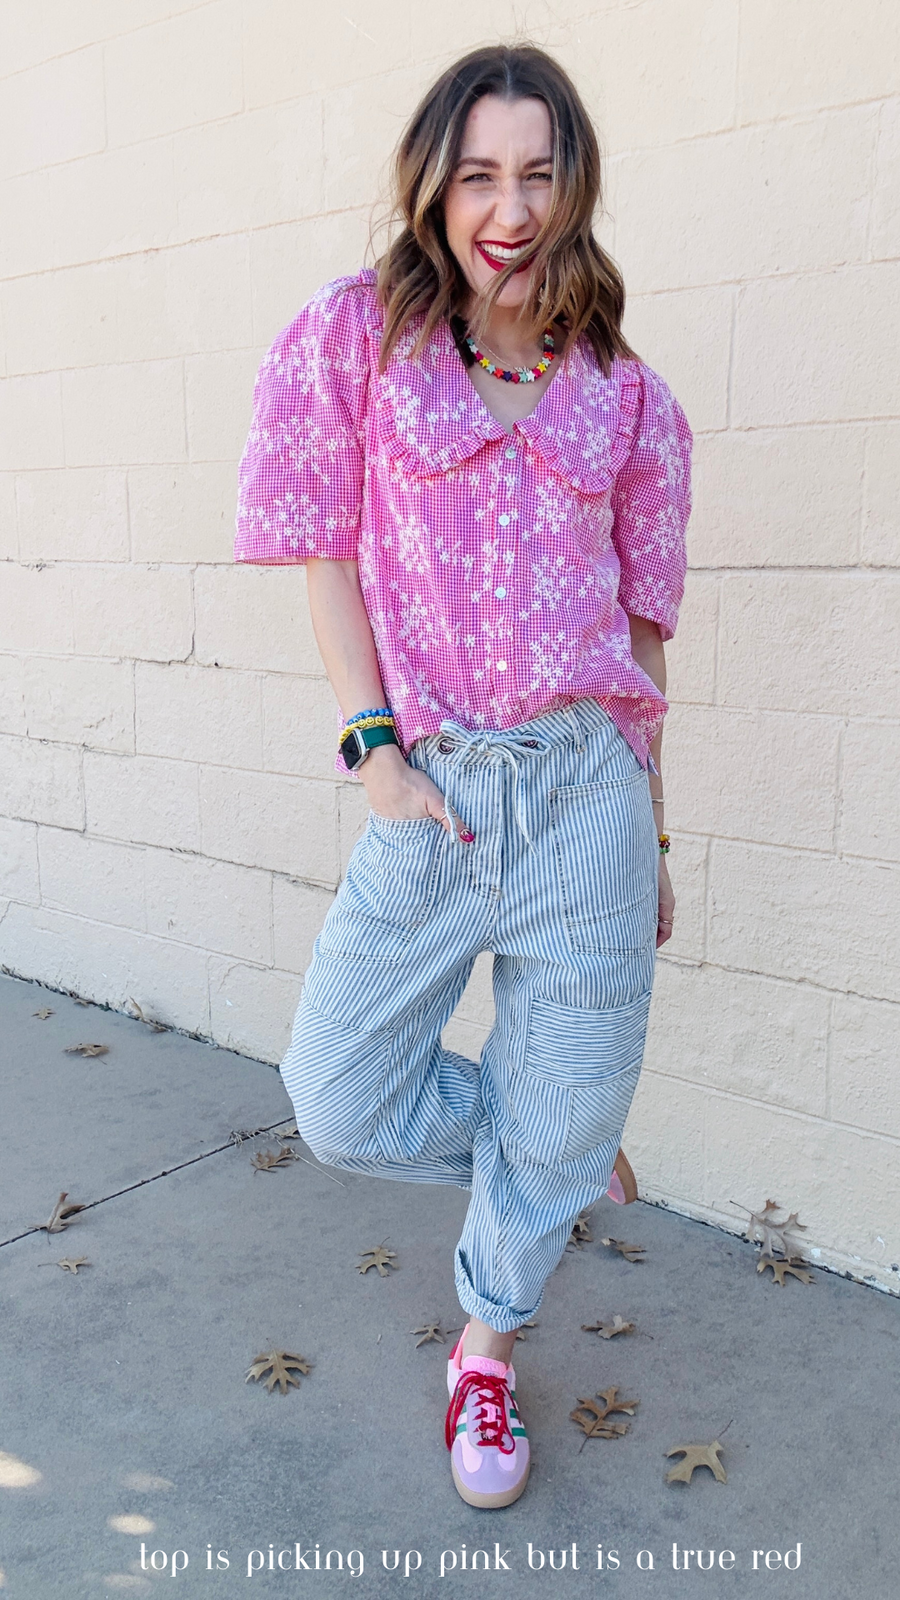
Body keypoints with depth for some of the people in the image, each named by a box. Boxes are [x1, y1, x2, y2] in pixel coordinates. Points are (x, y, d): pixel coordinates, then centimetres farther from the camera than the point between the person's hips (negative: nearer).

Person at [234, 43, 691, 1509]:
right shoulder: (355, 334, 6)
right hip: (431, 794, 0)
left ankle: (487, 1344, 37)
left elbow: (641, 629, 10)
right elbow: (327, 552, 2)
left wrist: (652, 836, 11)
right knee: (340, 1102, 1)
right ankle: (551, 1150, 31)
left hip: (586, 790, 1)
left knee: (559, 1115, 8)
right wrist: (373, 749, -8)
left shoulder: (625, 395, 9)